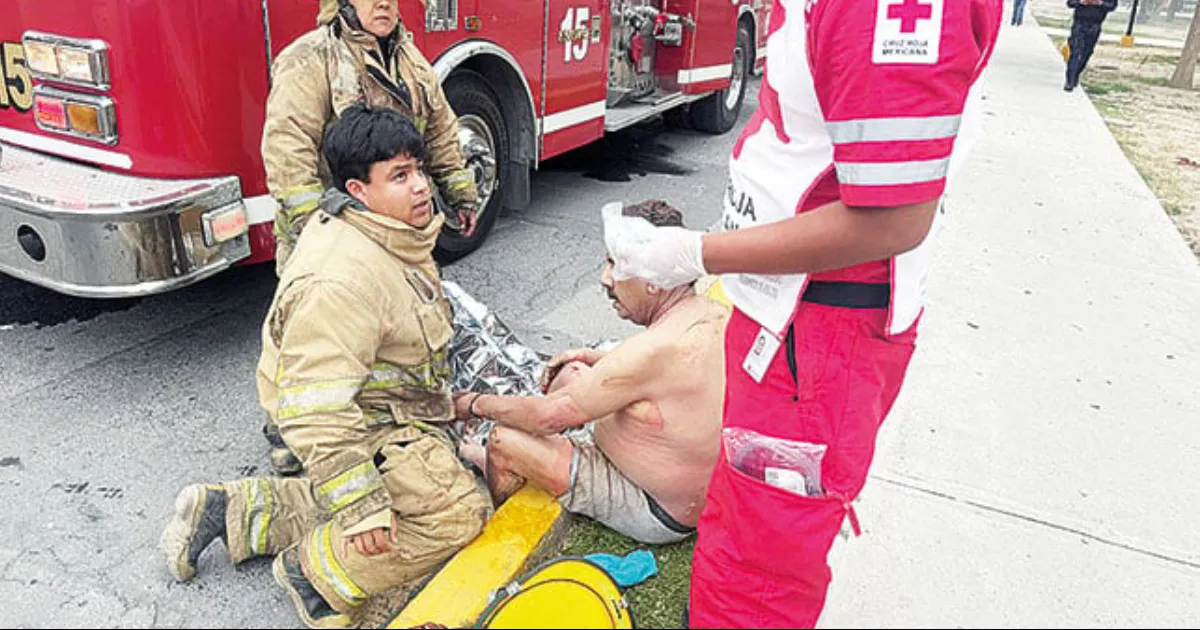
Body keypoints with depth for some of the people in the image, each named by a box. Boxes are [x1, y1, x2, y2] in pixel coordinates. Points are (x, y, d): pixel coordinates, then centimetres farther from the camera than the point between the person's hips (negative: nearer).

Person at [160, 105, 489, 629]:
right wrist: (360, 506, -30)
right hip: (361, 426, -10)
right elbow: (318, 408, -32)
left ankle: (237, 511, 23)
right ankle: (315, 570, 1)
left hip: (378, 404, 10)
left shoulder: (395, 232, 1)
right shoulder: (341, 280, -32)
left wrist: (446, 396, 25)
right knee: (457, 513, -15)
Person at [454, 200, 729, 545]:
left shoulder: (657, 347, -34)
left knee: (504, 440, -8)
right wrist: (596, 359, 8)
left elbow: (549, 415, -25)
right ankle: (511, 464, 32)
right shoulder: (716, 314, -5)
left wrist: (476, 404, -8)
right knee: (573, 373, 13)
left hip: (655, 512, -9)